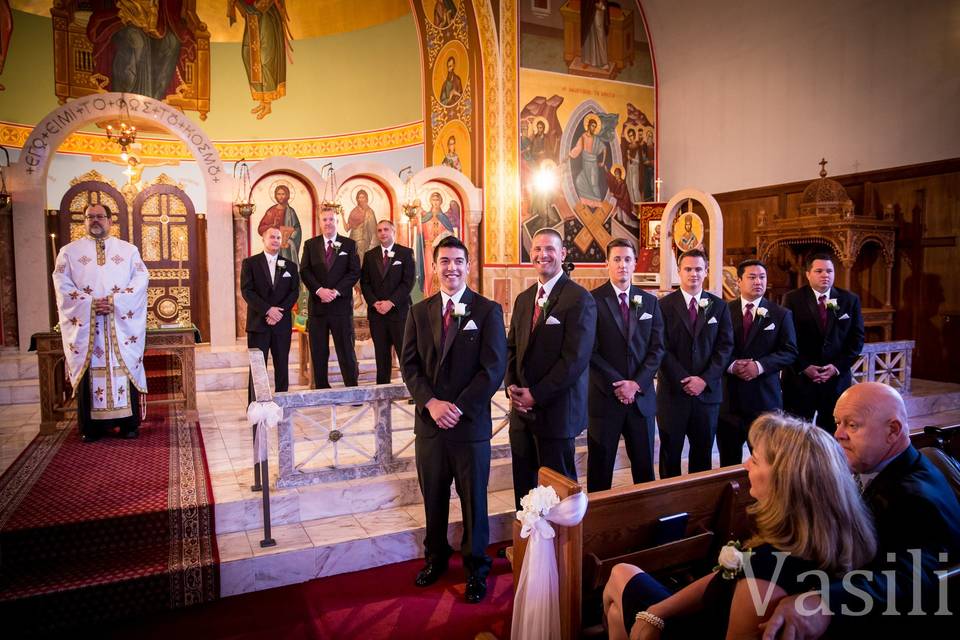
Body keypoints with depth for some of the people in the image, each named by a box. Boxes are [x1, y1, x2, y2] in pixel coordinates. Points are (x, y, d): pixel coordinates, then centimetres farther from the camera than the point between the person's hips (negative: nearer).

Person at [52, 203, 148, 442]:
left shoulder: (129, 249, 14)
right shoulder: (69, 251, 13)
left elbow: (141, 277, 2)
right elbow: (62, 284, 2)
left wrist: (116, 301, -12)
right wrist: (89, 304, -13)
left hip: (122, 322, 0)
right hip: (84, 323, 0)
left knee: (126, 369, -2)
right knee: (88, 372, -2)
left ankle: (129, 423, 3)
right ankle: (91, 426, 4)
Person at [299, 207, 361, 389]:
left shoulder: (349, 244, 7)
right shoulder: (310, 244, 11)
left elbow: (354, 272, -1)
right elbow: (305, 272, 2)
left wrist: (336, 291, -12)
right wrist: (319, 290, -13)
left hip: (341, 304, -2)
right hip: (317, 304, 2)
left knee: (346, 350, 0)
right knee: (318, 353, 5)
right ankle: (321, 390, 12)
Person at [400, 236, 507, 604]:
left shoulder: (488, 310, -4)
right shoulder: (419, 312, 7)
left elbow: (493, 368, -10)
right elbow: (409, 365, 3)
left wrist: (458, 407, -15)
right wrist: (431, 403, -12)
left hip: (471, 423, -3)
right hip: (429, 421, 3)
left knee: (473, 499, 9)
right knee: (433, 497, 16)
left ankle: (476, 567, 28)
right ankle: (435, 557, 37)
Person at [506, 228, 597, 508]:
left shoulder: (579, 299, -10)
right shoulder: (523, 299, 13)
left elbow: (575, 357, -17)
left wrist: (536, 395, -15)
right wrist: (511, 386, -2)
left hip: (556, 410, -6)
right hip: (521, 410, 6)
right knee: (523, 485, 14)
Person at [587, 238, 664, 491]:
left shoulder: (650, 302, 9)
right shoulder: (593, 300, -4)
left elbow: (657, 348, 4)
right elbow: (589, 352, -9)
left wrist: (636, 384, -8)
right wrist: (617, 386, -13)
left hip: (642, 397, 4)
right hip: (604, 397, -3)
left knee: (645, 467, 12)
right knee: (600, 469, 6)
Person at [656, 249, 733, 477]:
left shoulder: (719, 306, 7)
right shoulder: (664, 305, -2)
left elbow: (725, 346, 1)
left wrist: (705, 379, -11)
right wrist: (684, 380, -14)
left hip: (707, 391, 2)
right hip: (673, 391, -2)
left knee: (703, 451, 11)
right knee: (670, 452, 8)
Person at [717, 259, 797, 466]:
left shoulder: (781, 315, 5)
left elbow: (789, 351, -1)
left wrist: (760, 365, -15)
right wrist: (731, 365, -16)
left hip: (765, 396, 0)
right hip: (728, 396, 0)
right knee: (729, 460, 10)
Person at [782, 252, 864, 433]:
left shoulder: (850, 300, 7)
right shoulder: (792, 299, -1)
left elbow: (857, 338, 5)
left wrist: (837, 366, -6)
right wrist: (803, 367, -13)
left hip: (837, 379, 2)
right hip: (800, 378, -2)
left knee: (833, 433, 7)